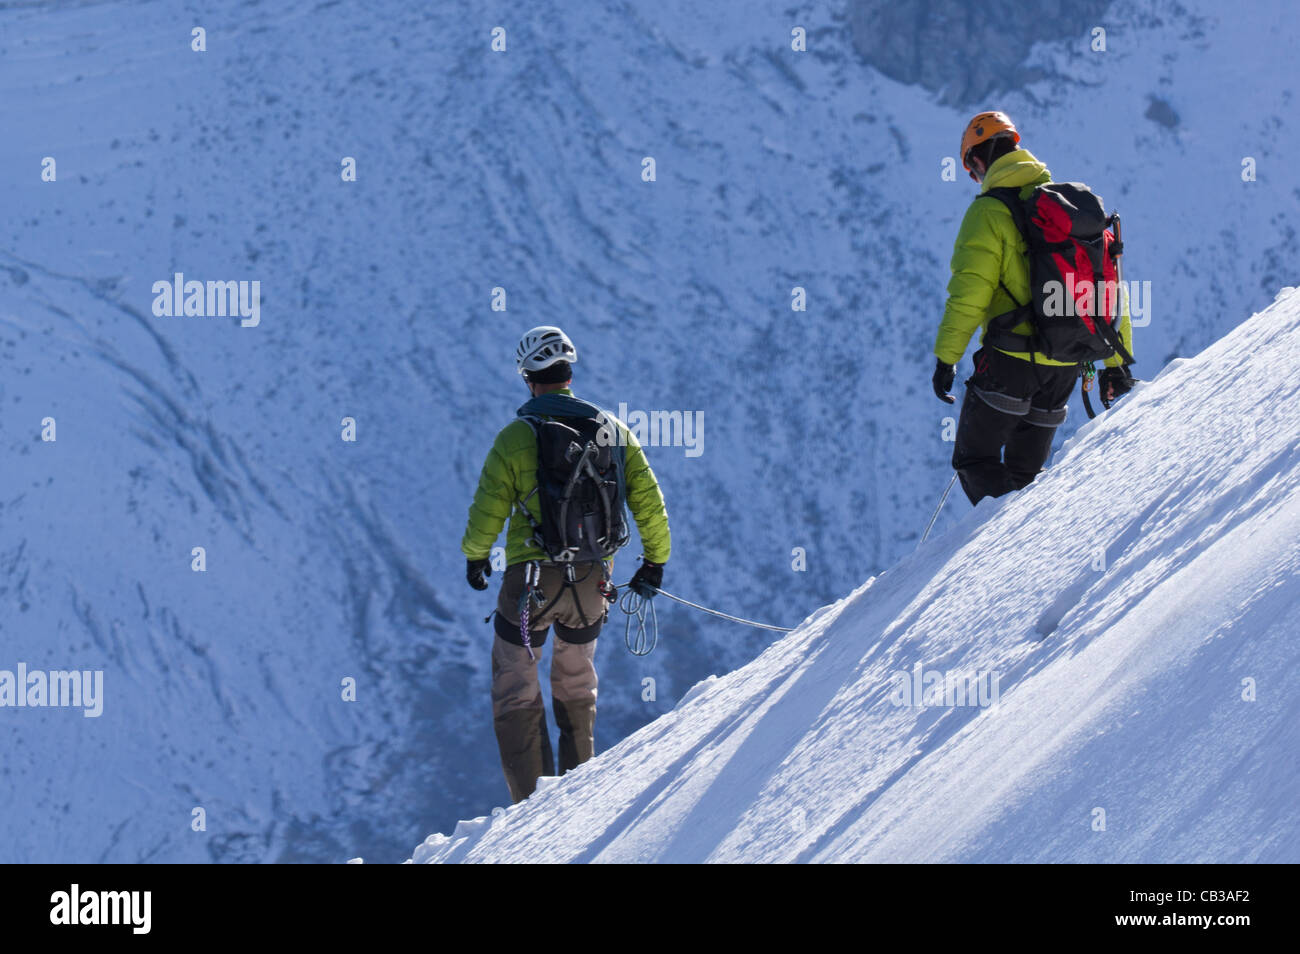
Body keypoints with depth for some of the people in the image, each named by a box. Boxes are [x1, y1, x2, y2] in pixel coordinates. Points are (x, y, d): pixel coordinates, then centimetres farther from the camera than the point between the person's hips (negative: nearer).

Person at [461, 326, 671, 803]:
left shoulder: (515, 437, -10)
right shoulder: (614, 429, 0)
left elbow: (487, 510, -5)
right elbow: (649, 501, 5)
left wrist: (475, 555, 15)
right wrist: (656, 559, 20)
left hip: (531, 580, -4)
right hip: (593, 582, 4)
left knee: (515, 686, 10)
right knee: (576, 682, 25)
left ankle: (532, 800, 3)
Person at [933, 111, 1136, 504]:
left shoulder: (988, 212, -8)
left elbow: (969, 293, -16)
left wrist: (946, 357, -11)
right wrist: (1116, 361, 19)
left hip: (1013, 358, -6)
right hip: (1067, 364, 6)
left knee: (975, 461, 3)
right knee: (1026, 471, 18)